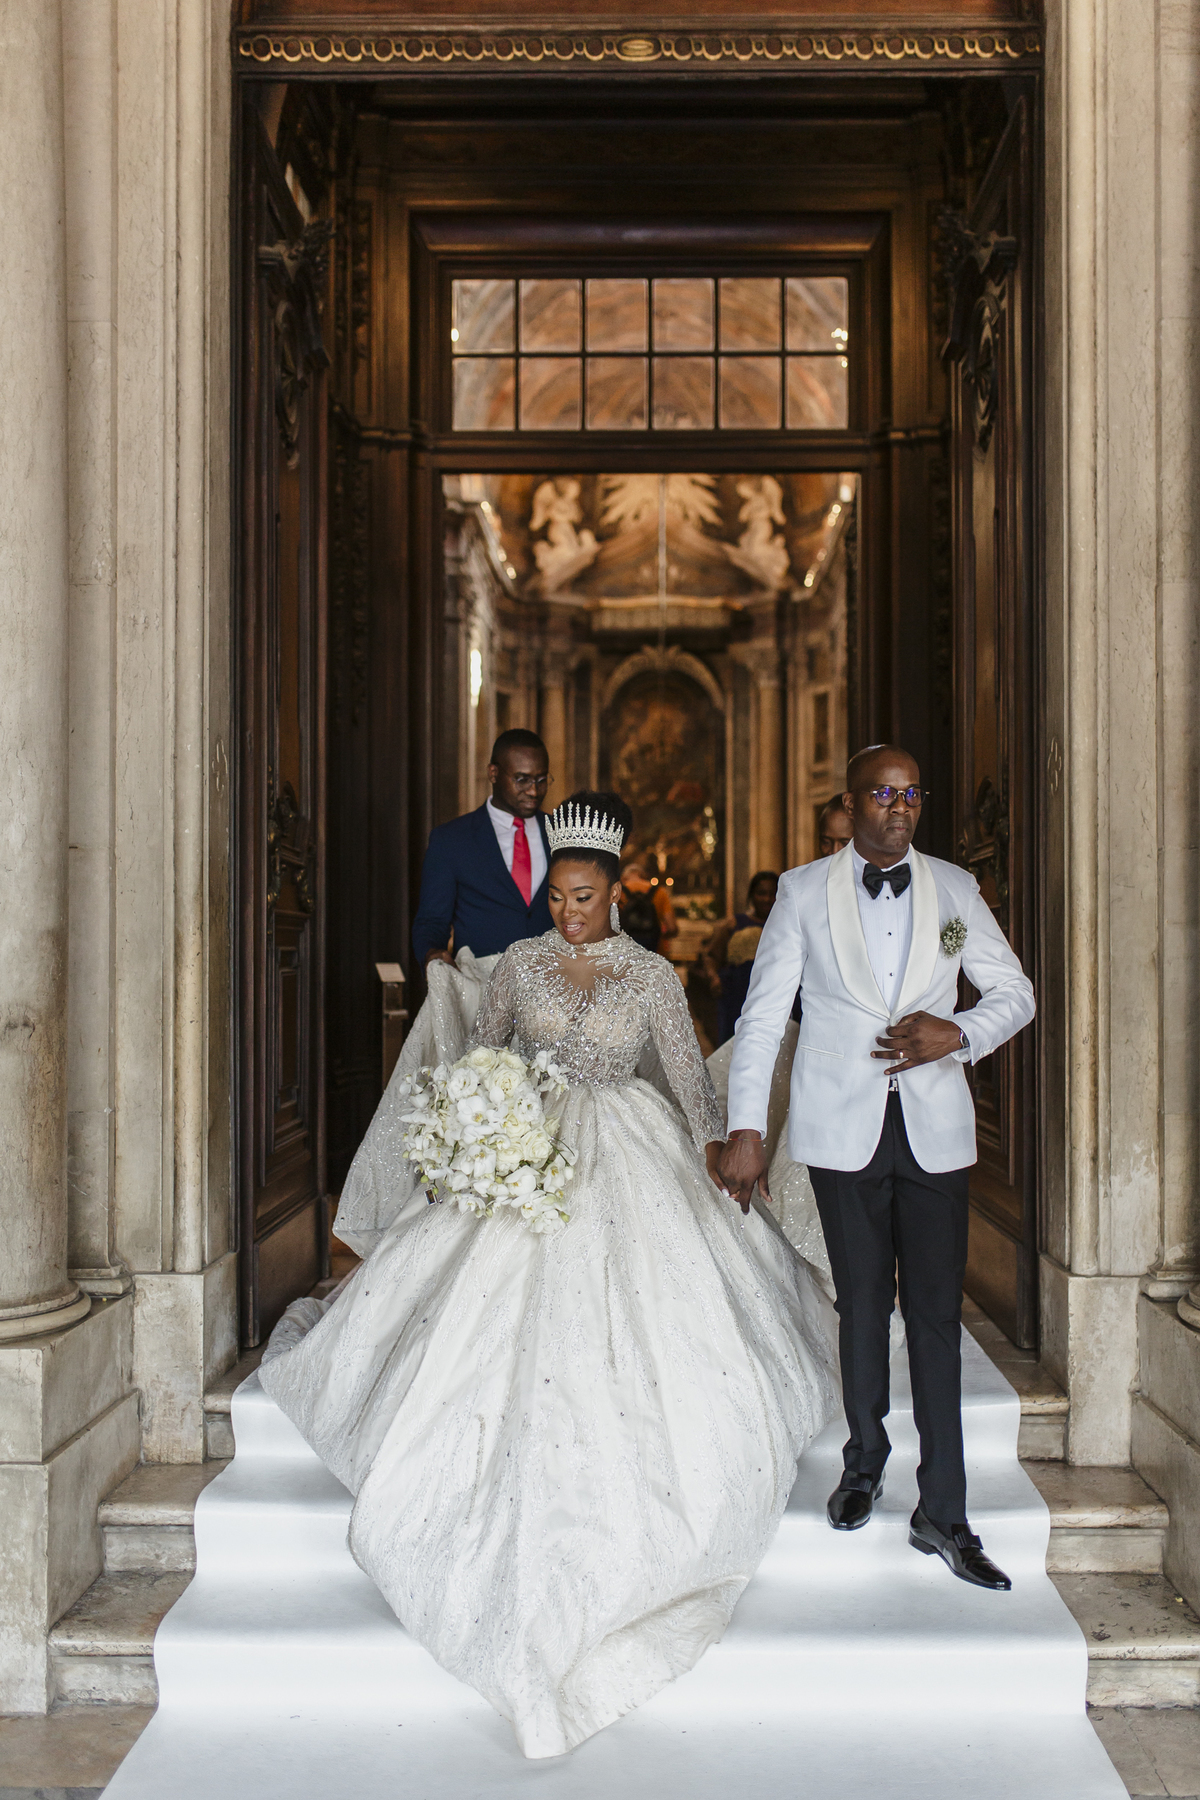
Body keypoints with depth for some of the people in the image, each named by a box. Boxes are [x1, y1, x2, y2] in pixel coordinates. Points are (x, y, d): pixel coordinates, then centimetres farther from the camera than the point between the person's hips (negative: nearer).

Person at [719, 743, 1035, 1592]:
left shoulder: (954, 888, 6)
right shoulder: (803, 892, 2)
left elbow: (1016, 991, 10)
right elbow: (762, 1014, 1)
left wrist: (958, 1034, -10)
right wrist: (746, 1129, -4)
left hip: (935, 1129, 1)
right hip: (844, 1130, -1)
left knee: (937, 1315, 0)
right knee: (863, 1304, 10)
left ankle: (943, 1515, 8)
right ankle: (865, 1461, 33)